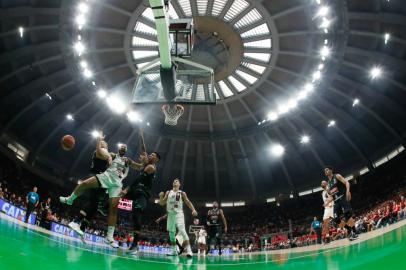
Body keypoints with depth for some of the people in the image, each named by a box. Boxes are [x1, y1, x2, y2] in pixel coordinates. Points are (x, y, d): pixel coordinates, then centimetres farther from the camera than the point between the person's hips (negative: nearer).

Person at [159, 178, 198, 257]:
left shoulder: (182, 193, 4)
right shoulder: (168, 193, 13)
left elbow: (188, 202, 3)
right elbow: (162, 203, 13)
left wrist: (193, 210, -14)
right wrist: (161, 196, -8)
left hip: (178, 214, -5)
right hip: (170, 214, 5)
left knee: (182, 230, -20)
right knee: (171, 232, 7)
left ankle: (188, 250, -25)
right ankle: (174, 250, 17)